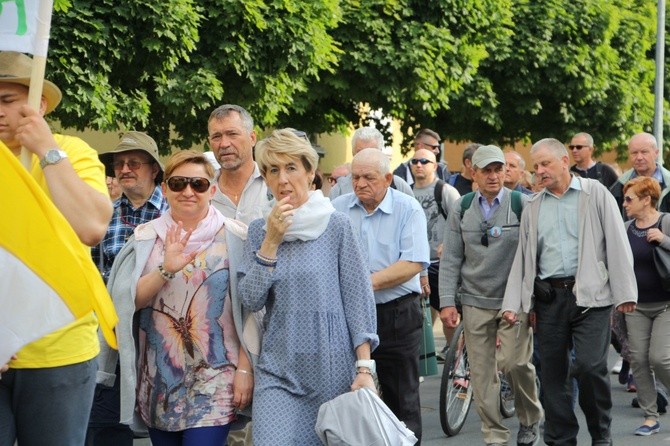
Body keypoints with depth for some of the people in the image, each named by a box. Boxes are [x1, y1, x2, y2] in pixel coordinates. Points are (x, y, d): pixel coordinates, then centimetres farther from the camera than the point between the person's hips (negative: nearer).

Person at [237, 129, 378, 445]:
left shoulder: (336, 226, -1)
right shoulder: (259, 231, 7)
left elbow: (358, 297, -2)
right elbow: (251, 300, -2)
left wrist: (365, 368, -9)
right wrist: (271, 241, -10)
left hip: (334, 369, -1)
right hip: (278, 369, 2)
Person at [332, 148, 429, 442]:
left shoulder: (408, 209, -4)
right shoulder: (338, 208, 5)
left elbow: (414, 263, -14)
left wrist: (370, 282, -20)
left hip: (397, 315, -3)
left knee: (401, 398, 4)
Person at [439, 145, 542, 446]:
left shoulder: (522, 204, -2)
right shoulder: (462, 209, 6)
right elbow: (451, 260, 7)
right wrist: (447, 302, 0)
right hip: (475, 302, 3)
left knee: (515, 362, -13)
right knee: (481, 371, 1)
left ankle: (530, 419, 14)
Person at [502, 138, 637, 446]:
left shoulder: (595, 193, 3)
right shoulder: (533, 207, 15)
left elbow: (617, 243, -1)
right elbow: (522, 256, 15)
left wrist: (625, 292, -7)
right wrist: (512, 303, 7)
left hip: (590, 294, -4)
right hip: (548, 297, 4)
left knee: (590, 365, -14)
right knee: (552, 373, 4)